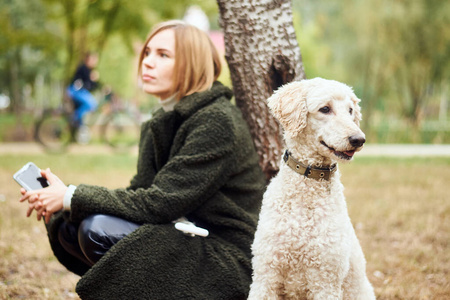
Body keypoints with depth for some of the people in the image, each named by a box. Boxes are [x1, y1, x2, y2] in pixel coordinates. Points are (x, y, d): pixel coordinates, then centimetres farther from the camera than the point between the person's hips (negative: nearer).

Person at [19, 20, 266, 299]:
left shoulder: (217, 121, -18)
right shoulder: (165, 120, 10)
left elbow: (159, 203, -23)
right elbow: (139, 192, 7)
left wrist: (72, 197, -17)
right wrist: (61, 199, -7)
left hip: (227, 260, -9)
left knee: (100, 230, -24)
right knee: (66, 225, -2)